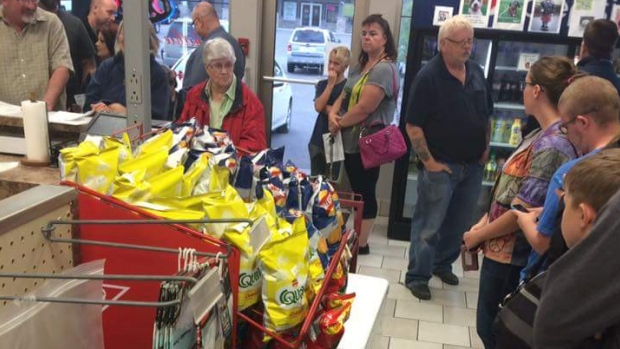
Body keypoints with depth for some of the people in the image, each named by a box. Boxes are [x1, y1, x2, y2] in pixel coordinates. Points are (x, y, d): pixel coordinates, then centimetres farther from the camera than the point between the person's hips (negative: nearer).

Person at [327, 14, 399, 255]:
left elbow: (364, 108, -23)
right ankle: (356, 237, 30)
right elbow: (344, 96, 15)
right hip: (351, 141, 9)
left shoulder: (384, 69, -17)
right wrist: (333, 114, -7)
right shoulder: (360, 66, 15)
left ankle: (361, 244, 15)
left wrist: (338, 124, -10)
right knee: (356, 191, 17)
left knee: (365, 192, 2)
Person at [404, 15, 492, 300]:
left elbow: (486, 115, 18)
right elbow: (413, 126, -15)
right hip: (441, 166, -6)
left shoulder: (476, 72, 7)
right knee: (429, 225, 2)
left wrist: (485, 149, 10)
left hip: (473, 166, 7)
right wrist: (429, 161, -16)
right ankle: (417, 277, 15)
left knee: (459, 223, 17)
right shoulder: (429, 76, -13)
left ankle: (443, 264, 36)